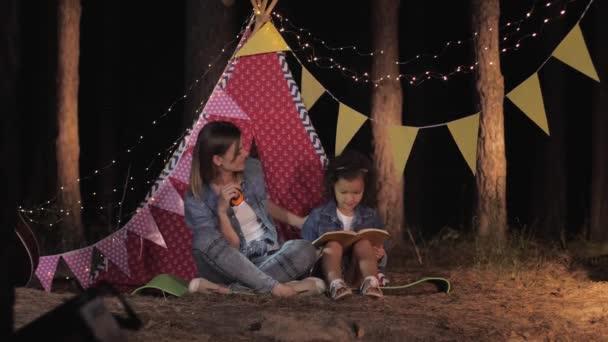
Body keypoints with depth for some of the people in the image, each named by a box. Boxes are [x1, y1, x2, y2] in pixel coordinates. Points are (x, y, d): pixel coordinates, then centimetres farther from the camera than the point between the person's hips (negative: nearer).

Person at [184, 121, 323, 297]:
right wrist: (222, 211, -26)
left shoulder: (252, 169, -1)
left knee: (304, 250, -30)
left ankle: (228, 289, -33)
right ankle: (275, 287, -36)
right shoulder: (197, 201, -12)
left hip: (268, 259, 3)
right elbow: (231, 248, -13)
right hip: (234, 266, -3)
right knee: (204, 239, -34)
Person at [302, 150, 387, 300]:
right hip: (329, 270, -1)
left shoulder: (370, 217, 12)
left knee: (364, 243, -22)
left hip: (358, 274, 1)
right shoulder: (318, 216, 6)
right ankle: (335, 283, -54)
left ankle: (370, 282, -44)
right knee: (333, 245, -28)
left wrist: (380, 255, -11)